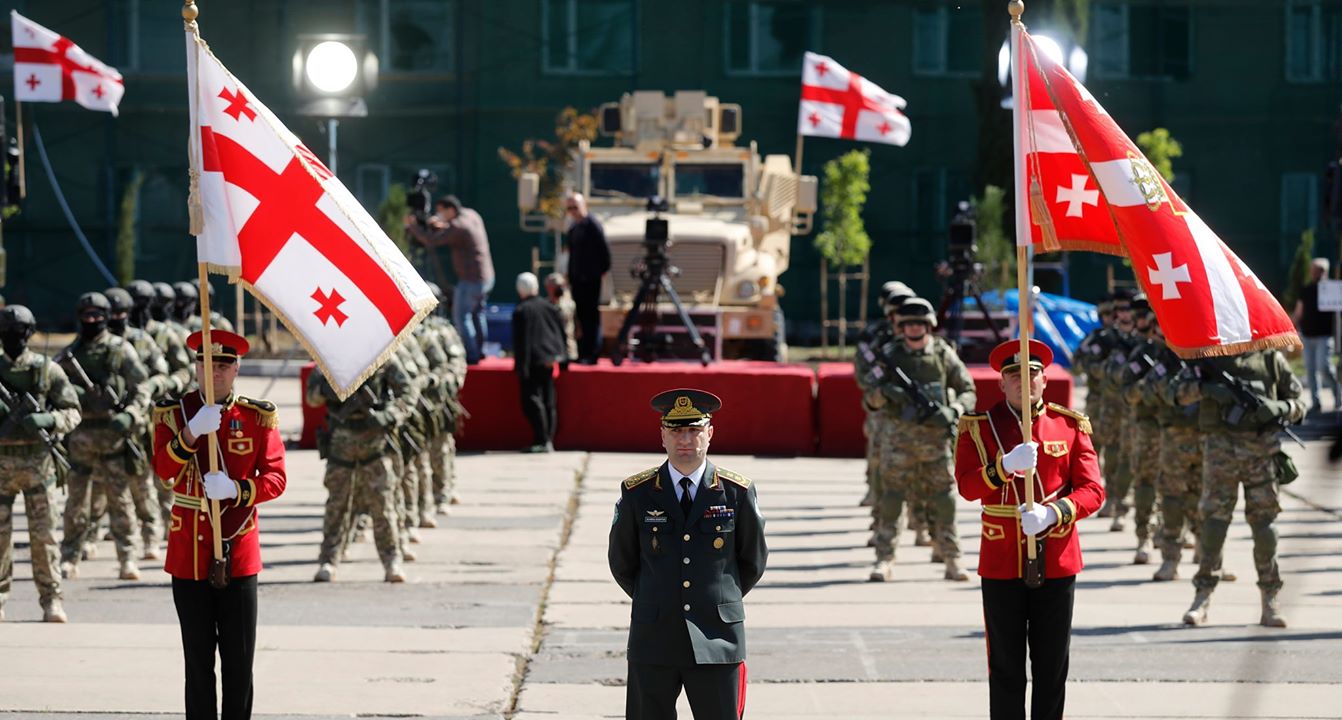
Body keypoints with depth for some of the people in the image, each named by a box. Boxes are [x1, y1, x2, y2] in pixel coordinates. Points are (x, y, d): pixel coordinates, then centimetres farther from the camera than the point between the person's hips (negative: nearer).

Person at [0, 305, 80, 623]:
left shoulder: (48, 370, 2)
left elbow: (72, 412, 3)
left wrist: (48, 420, -16)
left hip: (37, 458, -2)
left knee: (42, 532, -3)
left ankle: (51, 599, 1)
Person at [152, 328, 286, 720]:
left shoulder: (259, 416, 3)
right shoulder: (173, 412, 3)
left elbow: (276, 478, -1)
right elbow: (163, 470, -10)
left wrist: (236, 489, -19)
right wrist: (192, 431, -26)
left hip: (238, 553, 0)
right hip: (189, 553, 0)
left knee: (239, 659, 2)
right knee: (198, 659, 4)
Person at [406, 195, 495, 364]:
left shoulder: (457, 227, -21)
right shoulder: (471, 214, 6)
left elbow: (431, 241, -23)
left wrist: (412, 226, -11)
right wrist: (439, 225, 3)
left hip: (470, 280, -9)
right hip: (486, 277, 9)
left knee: (461, 317, 0)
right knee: (477, 313, 23)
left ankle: (471, 355, -1)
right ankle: (479, 350, 31)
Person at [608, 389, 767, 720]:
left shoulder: (737, 492, 1)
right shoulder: (637, 493, 2)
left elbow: (754, 562, 14)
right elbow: (621, 563, 14)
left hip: (717, 640, -1)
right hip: (653, 643, 1)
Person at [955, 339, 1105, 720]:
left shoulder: (1071, 425, 4)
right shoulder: (978, 426, 2)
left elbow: (1092, 490, -2)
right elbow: (967, 486, -10)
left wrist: (1052, 514, -19)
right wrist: (1005, 466, -28)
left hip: (1056, 560, 1)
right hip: (1001, 563, -1)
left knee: (1052, 666, 6)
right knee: (1006, 667, 3)